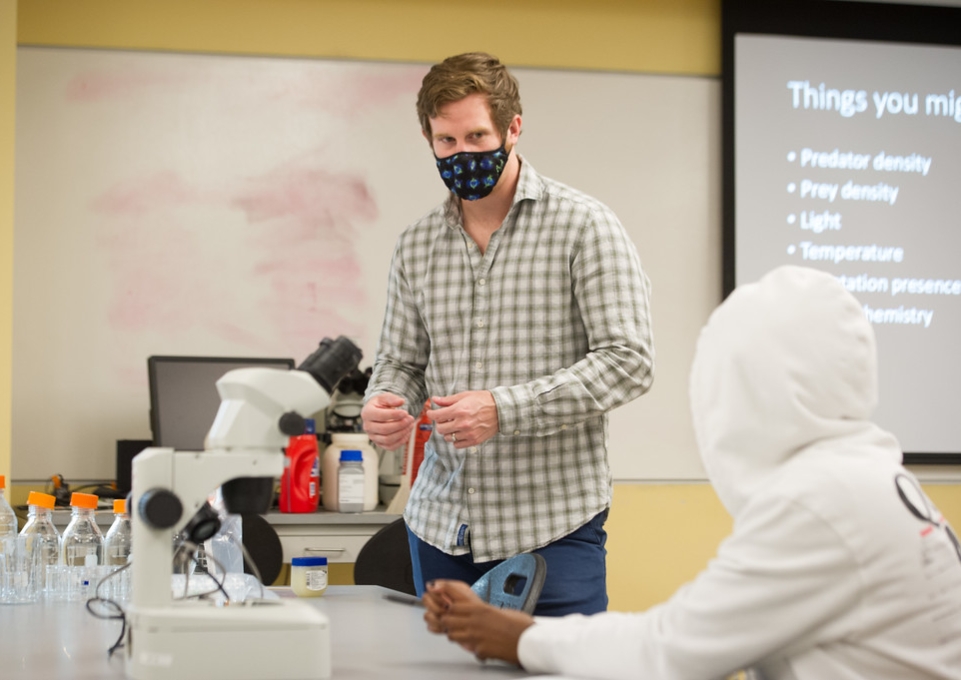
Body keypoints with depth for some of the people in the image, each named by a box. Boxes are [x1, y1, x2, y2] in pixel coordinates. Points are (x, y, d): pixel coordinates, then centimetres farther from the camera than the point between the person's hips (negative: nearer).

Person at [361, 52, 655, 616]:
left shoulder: (584, 226, -5)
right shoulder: (416, 246, 11)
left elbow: (628, 362, -12)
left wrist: (504, 410, -20)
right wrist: (384, 404, -7)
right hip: (441, 525, 5)